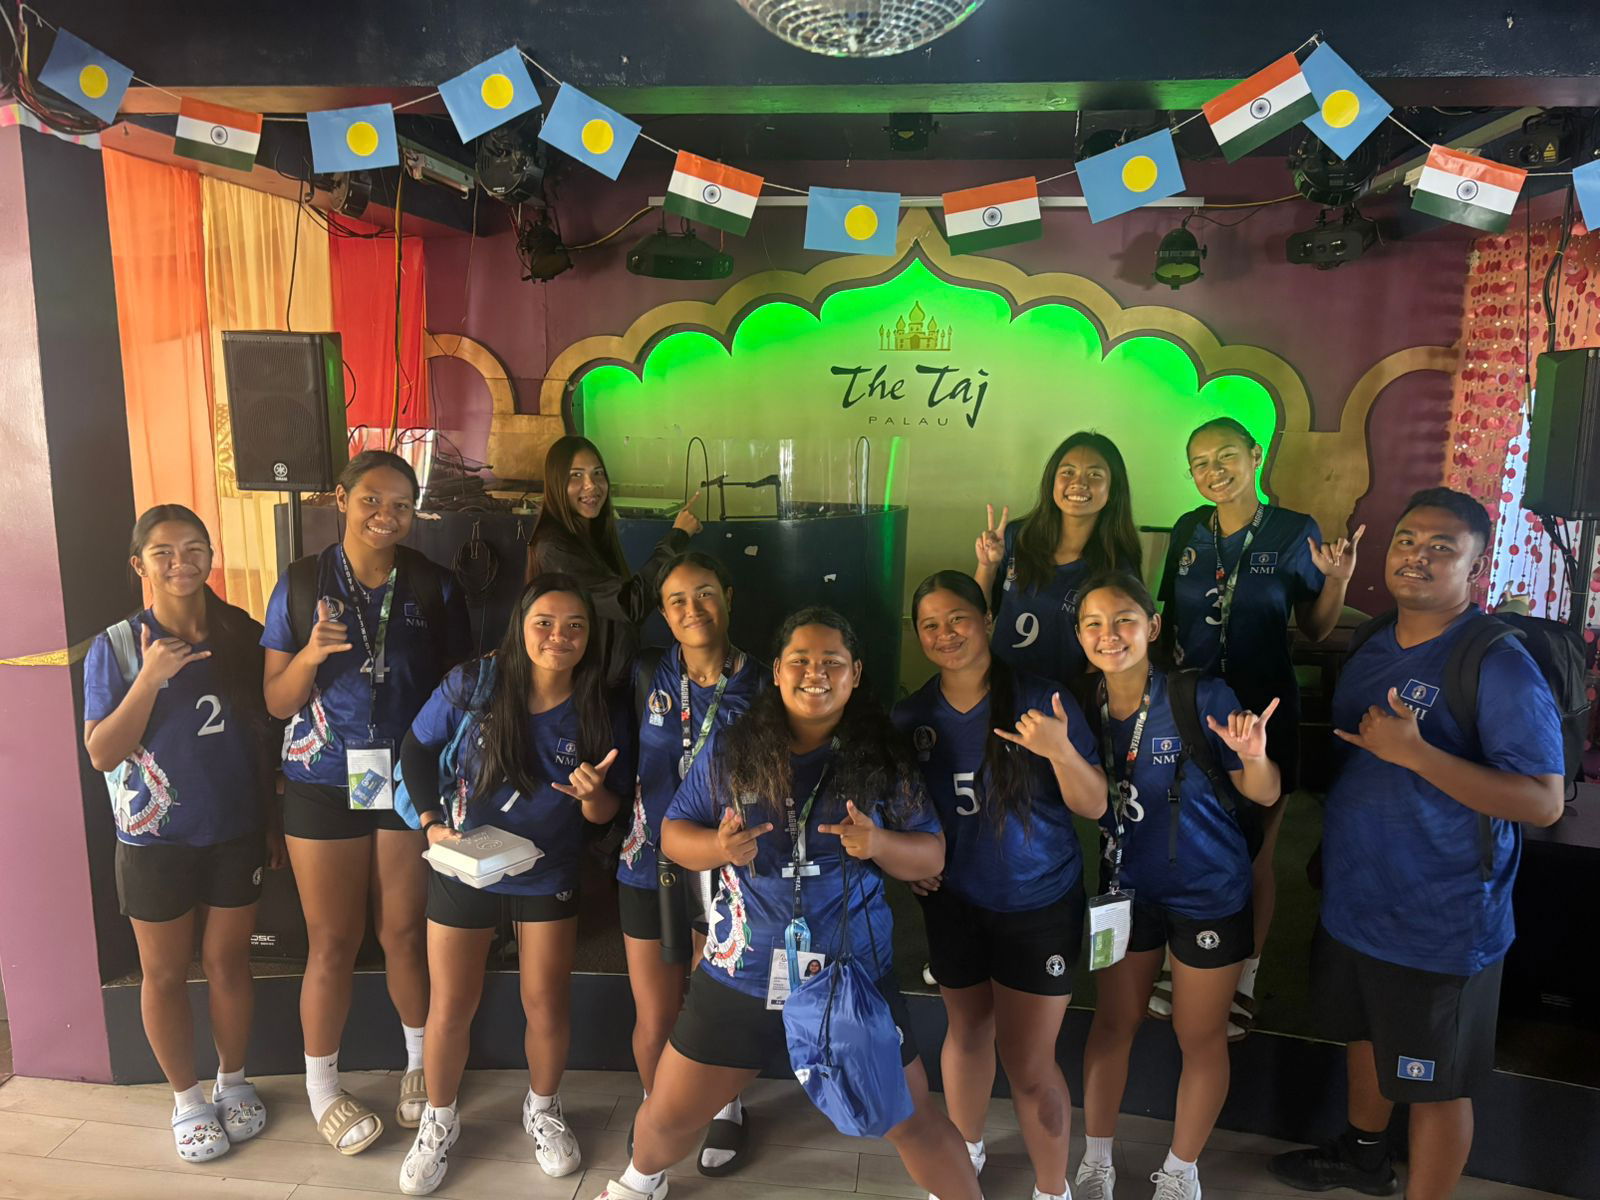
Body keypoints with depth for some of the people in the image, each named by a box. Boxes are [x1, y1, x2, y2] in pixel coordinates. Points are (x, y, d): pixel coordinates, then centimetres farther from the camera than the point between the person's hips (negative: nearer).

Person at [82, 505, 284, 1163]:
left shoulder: (241, 635, -3)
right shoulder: (116, 648, -8)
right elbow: (102, 753, -11)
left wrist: (273, 821, 7)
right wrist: (151, 678, -24)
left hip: (236, 832, 1)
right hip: (156, 841, -1)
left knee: (228, 960, 13)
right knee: (164, 973, 11)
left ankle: (234, 1081, 33)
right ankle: (187, 1098, 31)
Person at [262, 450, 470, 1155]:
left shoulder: (434, 588, -1)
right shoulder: (301, 585, -2)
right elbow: (277, 702, -2)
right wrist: (312, 652, -21)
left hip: (411, 780, 1)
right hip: (325, 785, 0)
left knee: (406, 933, 12)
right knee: (333, 943, 9)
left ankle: (421, 1064, 35)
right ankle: (322, 1088, 31)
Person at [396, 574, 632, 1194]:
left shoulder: (602, 716, -14)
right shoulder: (471, 685, -18)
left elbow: (606, 814, -7)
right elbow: (416, 749, -3)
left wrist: (593, 793, -29)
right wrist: (433, 823, -11)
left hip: (548, 877, 1)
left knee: (548, 1007, 11)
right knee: (450, 1008, 10)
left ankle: (543, 1110, 40)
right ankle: (438, 1121, 37)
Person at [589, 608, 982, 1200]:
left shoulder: (884, 757, -6)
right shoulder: (731, 749, -6)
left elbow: (931, 855, -1)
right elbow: (673, 832, 1)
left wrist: (879, 844, -22)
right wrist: (717, 847, -21)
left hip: (854, 975, -1)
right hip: (740, 973, 1)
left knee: (912, 1120, 10)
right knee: (668, 1116, 17)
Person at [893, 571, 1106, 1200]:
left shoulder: (1041, 701, -15)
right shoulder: (911, 716, -5)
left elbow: (1094, 804, -13)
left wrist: (1060, 750, -31)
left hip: (1039, 903, -3)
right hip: (954, 901, 3)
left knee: (1029, 1063, 1)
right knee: (967, 1032, 21)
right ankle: (967, 1150, 48)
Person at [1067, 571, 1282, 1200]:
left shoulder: (1202, 697, -20)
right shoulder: (1087, 707, -6)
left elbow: (1264, 795, -14)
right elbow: (1091, 804, -1)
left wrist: (1254, 756, -35)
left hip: (1208, 890, -3)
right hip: (1127, 887, 4)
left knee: (1200, 1035, 12)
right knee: (1113, 1022, 15)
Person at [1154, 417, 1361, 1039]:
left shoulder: (1294, 532, -6)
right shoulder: (1189, 530, 3)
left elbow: (1315, 629, -1)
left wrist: (1337, 581, -17)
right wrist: (1168, 650, -4)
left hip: (1262, 712, -3)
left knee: (1255, 852, 9)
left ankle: (1244, 978, 28)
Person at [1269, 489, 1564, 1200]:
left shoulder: (1499, 665, -19)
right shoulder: (1372, 649, 4)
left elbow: (1543, 802, -24)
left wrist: (1413, 751, -31)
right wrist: (1333, 848, 8)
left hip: (1441, 923, -8)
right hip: (1353, 899, 8)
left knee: (1435, 1081, 9)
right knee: (1364, 1033, 27)